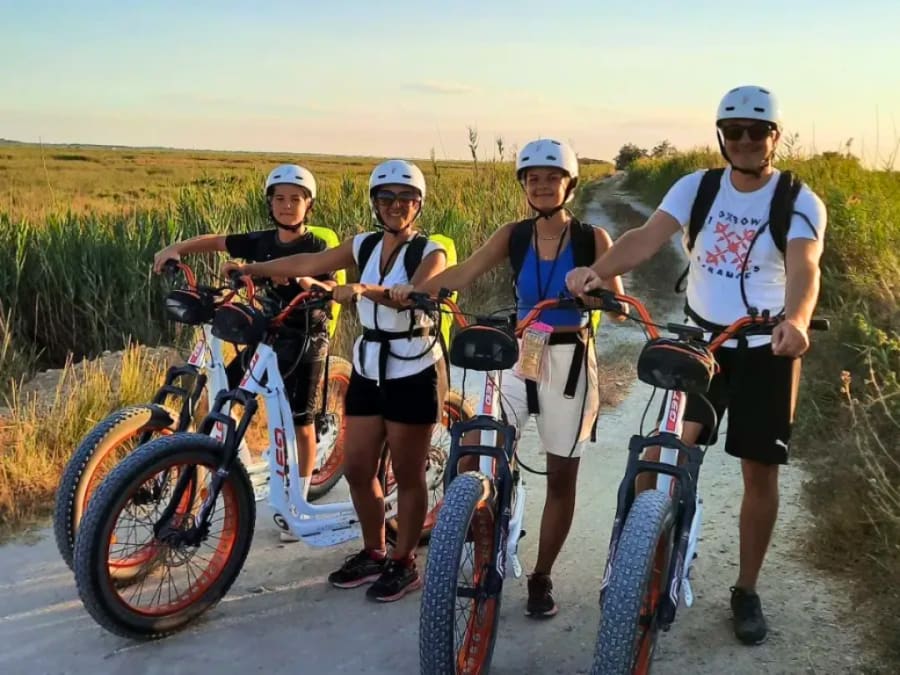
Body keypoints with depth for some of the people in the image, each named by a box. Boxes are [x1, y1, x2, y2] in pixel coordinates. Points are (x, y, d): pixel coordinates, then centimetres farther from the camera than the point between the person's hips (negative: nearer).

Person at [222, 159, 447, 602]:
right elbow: (307, 263, 12)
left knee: (408, 474, 3)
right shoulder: (364, 246, 7)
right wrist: (251, 269, 10)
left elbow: (415, 294, -28)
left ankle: (404, 563, 18)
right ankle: (373, 552, 27)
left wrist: (365, 290, -44)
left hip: (413, 375, -6)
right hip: (367, 370, 6)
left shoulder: (429, 253, -9)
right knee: (356, 468, 9)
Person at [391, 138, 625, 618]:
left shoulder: (592, 239, -3)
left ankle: (541, 578, 21)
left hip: (570, 362, -2)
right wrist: (413, 289, -26)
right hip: (519, 357, 2)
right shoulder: (513, 236, 2)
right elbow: (463, 274, -10)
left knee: (561, 475, 6)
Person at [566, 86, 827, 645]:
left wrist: (795, 321, -50)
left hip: (767, 351, -1)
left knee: (760, 471, 5)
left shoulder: (800, 203, -10)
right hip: (700, 341, 2)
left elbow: (804, 268, -29)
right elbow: (648, 238, -18)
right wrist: (597, 270, -38)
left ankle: (747, 590, 22)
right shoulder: (697, 188, -3)